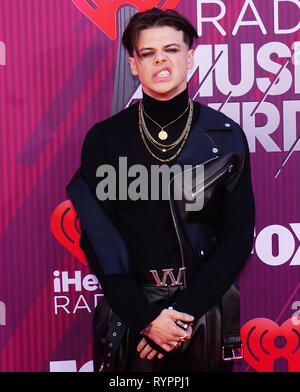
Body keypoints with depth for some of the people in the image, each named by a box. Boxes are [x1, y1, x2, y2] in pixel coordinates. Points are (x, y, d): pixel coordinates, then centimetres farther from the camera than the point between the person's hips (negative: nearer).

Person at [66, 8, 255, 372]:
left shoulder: (225, 135, -3)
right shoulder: (104, 138, -3)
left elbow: (239, 234, -5)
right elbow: (95, 236, -5)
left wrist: (184, 312, -13)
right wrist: (144, 316, -14)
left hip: (205, 304, 0)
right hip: (128, 309, 0)